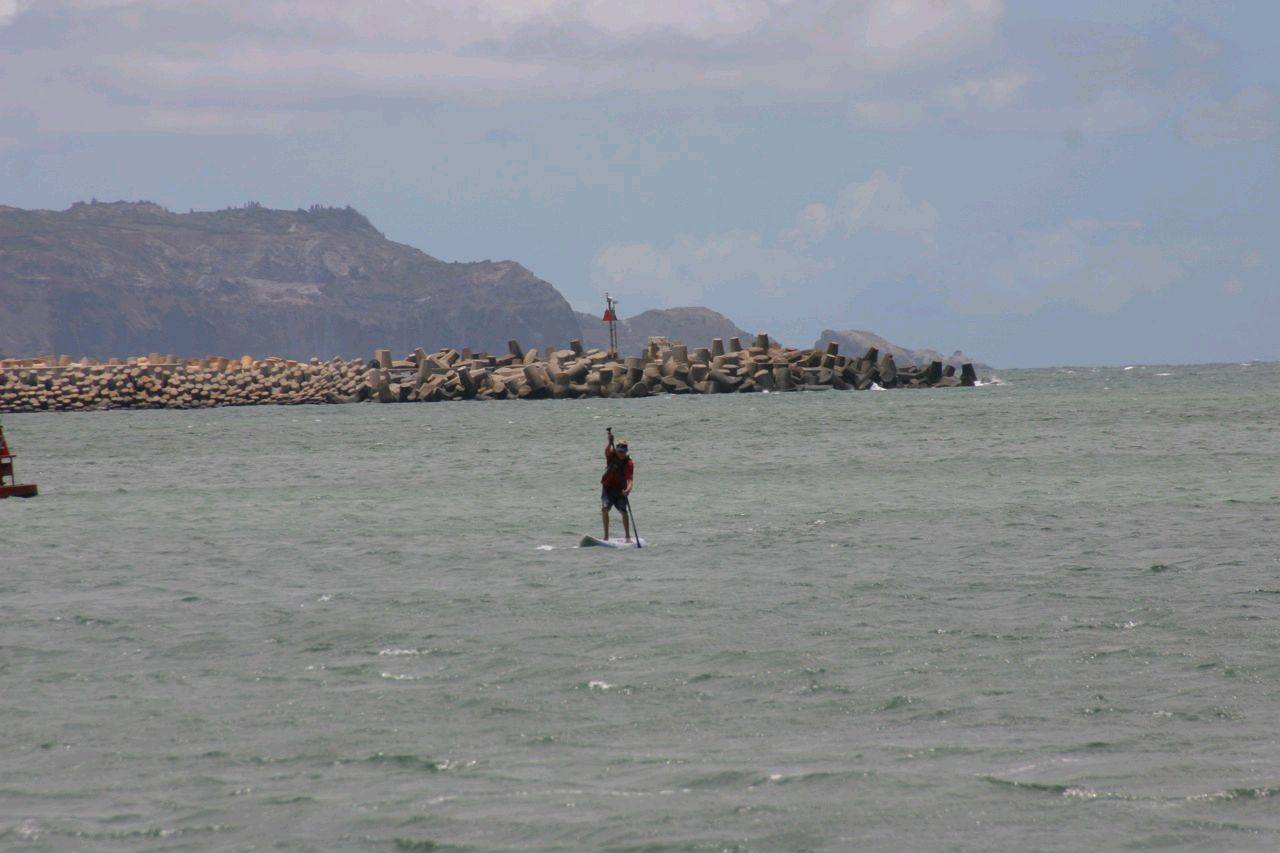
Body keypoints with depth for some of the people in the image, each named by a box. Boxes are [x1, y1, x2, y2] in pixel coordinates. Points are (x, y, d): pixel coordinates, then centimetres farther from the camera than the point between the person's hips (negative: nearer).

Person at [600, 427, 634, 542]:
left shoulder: (629, 463, -12)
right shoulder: (612, 455, -6)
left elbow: (629, 479, -23)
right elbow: (607, 451, -30)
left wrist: (628, 489, -42)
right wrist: (610, 443, -51)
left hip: (620, 489, -1)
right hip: (608, 487, 1)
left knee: (624, 512, -10)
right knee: (605, 508, -16)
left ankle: (628, 537, -2)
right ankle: (606, 535, -9)